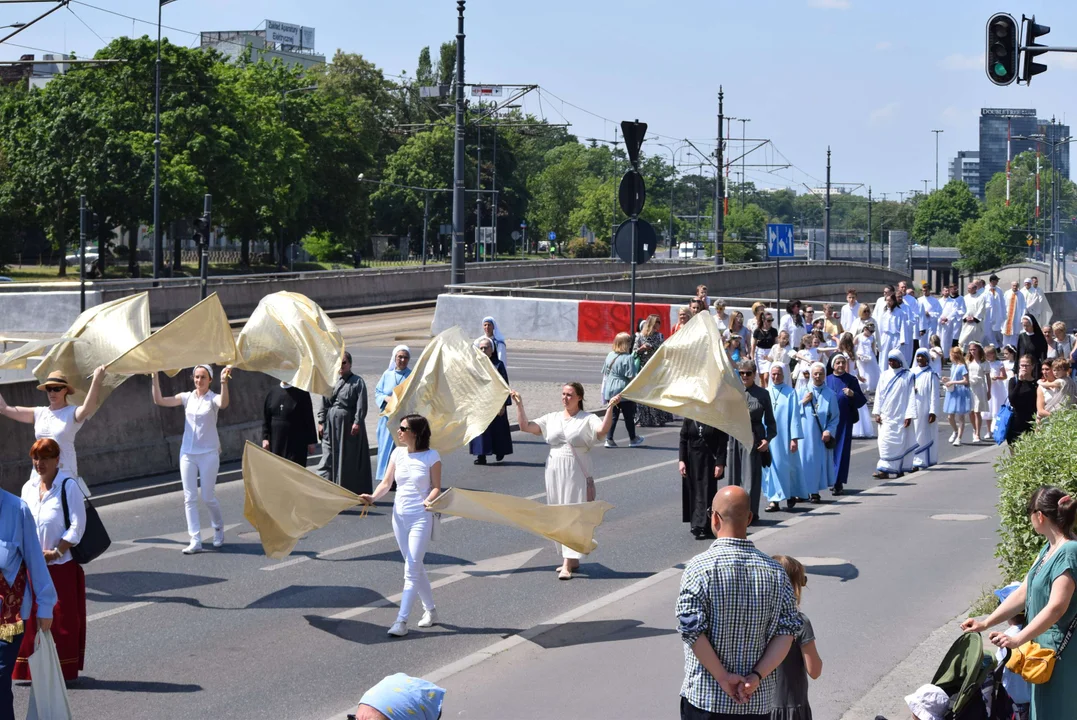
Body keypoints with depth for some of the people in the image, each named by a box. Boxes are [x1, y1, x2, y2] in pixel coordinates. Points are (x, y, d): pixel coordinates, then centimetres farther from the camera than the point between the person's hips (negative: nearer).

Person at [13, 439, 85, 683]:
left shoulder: (68, 486, -9)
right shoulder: (29, 488, 8)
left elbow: (77, 525, -11)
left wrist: (56, 552, -14)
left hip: (62, 564, -5)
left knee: (63, 618, 0)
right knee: (32, 616, 6)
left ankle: (66, 669, 9)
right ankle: (31, 667, 14)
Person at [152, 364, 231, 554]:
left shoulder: (213, 399, -6)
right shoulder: (187, 398, 5)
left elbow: (223, 404, -31)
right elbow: (159, 401, -2)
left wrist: (224, 383, -47)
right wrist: (155, 378, -12)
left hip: (208, 453, -4)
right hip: (187, 453, 4)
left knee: (208, 497, 0)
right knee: (190, 498, 0)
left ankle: (218, 528, 28)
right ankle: (195, 541, 0)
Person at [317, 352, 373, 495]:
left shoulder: (357, 382, -2)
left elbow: (361, 405, -10)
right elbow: (324, 404, 14)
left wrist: (357, 422, -19)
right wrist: (321, 422, 6)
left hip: (349, 425, -4)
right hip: (331, 425, 4)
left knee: (349, 460, 1)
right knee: (329, 457, 1)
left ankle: (352, 491, 8)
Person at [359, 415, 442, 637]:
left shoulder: (431, 456, -8)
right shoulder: (398, 453, 6)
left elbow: (436, 486, -6)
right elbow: (386, 482, 6)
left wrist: (429, 500, -26)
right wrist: (373, 497, -11)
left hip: (421, 518, -6)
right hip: (399, 516, 6)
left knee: (411, 570, -9)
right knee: (416, 568, 14)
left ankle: (402, 621, -10)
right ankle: (430, 611, 29)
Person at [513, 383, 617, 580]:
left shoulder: (587, 420, -3)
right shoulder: (552, 419, 10)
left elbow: (603, 430, -22)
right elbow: (525, 426, 10)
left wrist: (610, 408, -31)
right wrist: (519, 405, 4)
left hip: (577, 475, -5)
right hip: (555, 473, 5)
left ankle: (567, 565, -12)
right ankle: (571, 560, 22)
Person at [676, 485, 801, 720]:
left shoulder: (700, 567, -10)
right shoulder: (775, 572, 2)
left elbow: (692, 631, -17)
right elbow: (786, 632, -4)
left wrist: (723, 677, -11)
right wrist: (756, 676, -10)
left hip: (706, 699, -3)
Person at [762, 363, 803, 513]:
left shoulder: (790, 393, 0)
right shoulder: (765, 393, 7)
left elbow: (794, 416, -3)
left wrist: (795, 438, -9)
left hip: (784, 436, -2)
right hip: (768, 436, 2)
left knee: (788, 465, 3)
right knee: (771, 466, -1)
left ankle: (791, 494, 24)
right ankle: (774, 500, 0)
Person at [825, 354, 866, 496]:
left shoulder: (851, 380, 2)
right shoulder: (827, 380, 7)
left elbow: (862, 401, 0)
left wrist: (852, 394, -17)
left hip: (844, 421, -2)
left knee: (841, 450, -6)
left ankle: (838, 483, -6)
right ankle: (833, 480, 18)